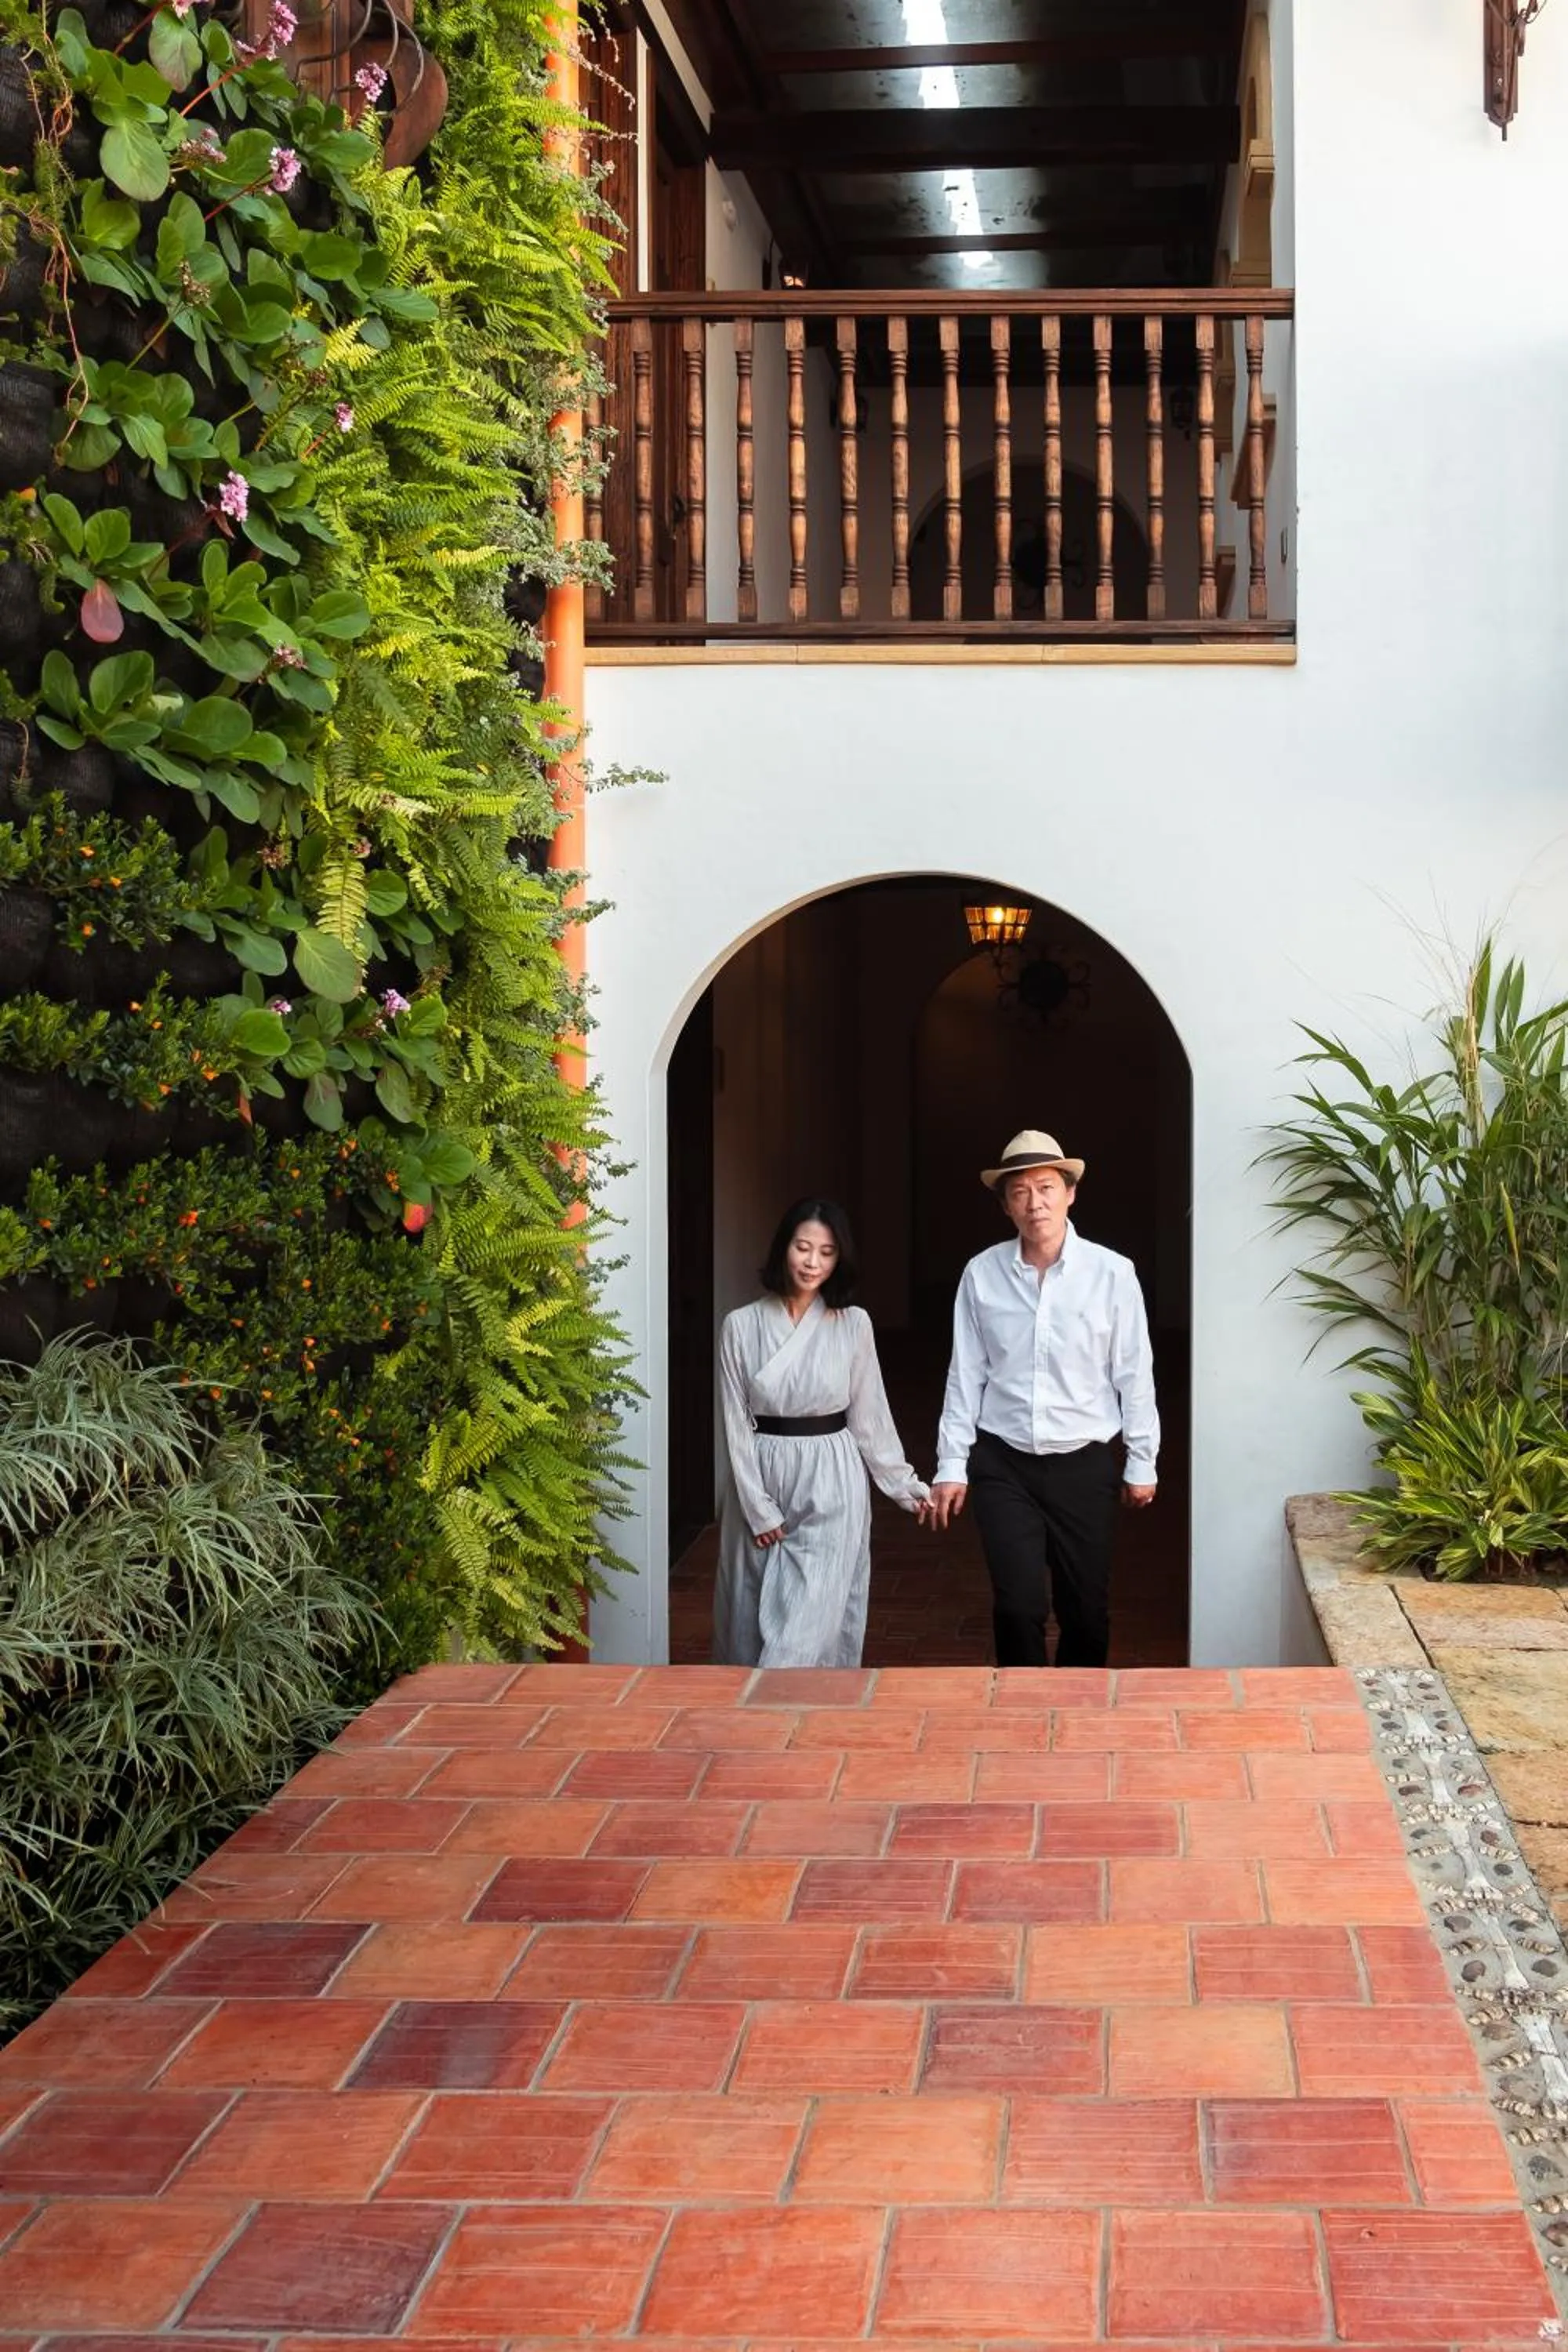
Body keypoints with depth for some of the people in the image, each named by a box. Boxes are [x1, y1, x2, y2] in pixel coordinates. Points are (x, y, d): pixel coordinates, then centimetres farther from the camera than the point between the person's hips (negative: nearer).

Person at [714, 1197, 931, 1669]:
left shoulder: (854, 1324, -1)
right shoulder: (742, 1326, -2)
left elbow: (869, 1415, 6)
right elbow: (736, 1423, -3)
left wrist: (903, 1485, 5)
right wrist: (758, 1507, -7)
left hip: (830, 1487, -1)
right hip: (760, 1480, 1)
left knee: (812, 1624, -8)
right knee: (754, 1623, 7)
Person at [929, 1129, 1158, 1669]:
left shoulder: (1111, 1273, -7)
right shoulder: (982, 1274, -3)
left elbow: (1133, 1374, -1)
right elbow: (965, 1375, 2)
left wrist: (1142, 1463, 2)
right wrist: (952, 1465, 1)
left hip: (1084, 1464, 0)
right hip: (1004, 1464, 0)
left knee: (1086, 1606, 8)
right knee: (1018, 1606, -5)